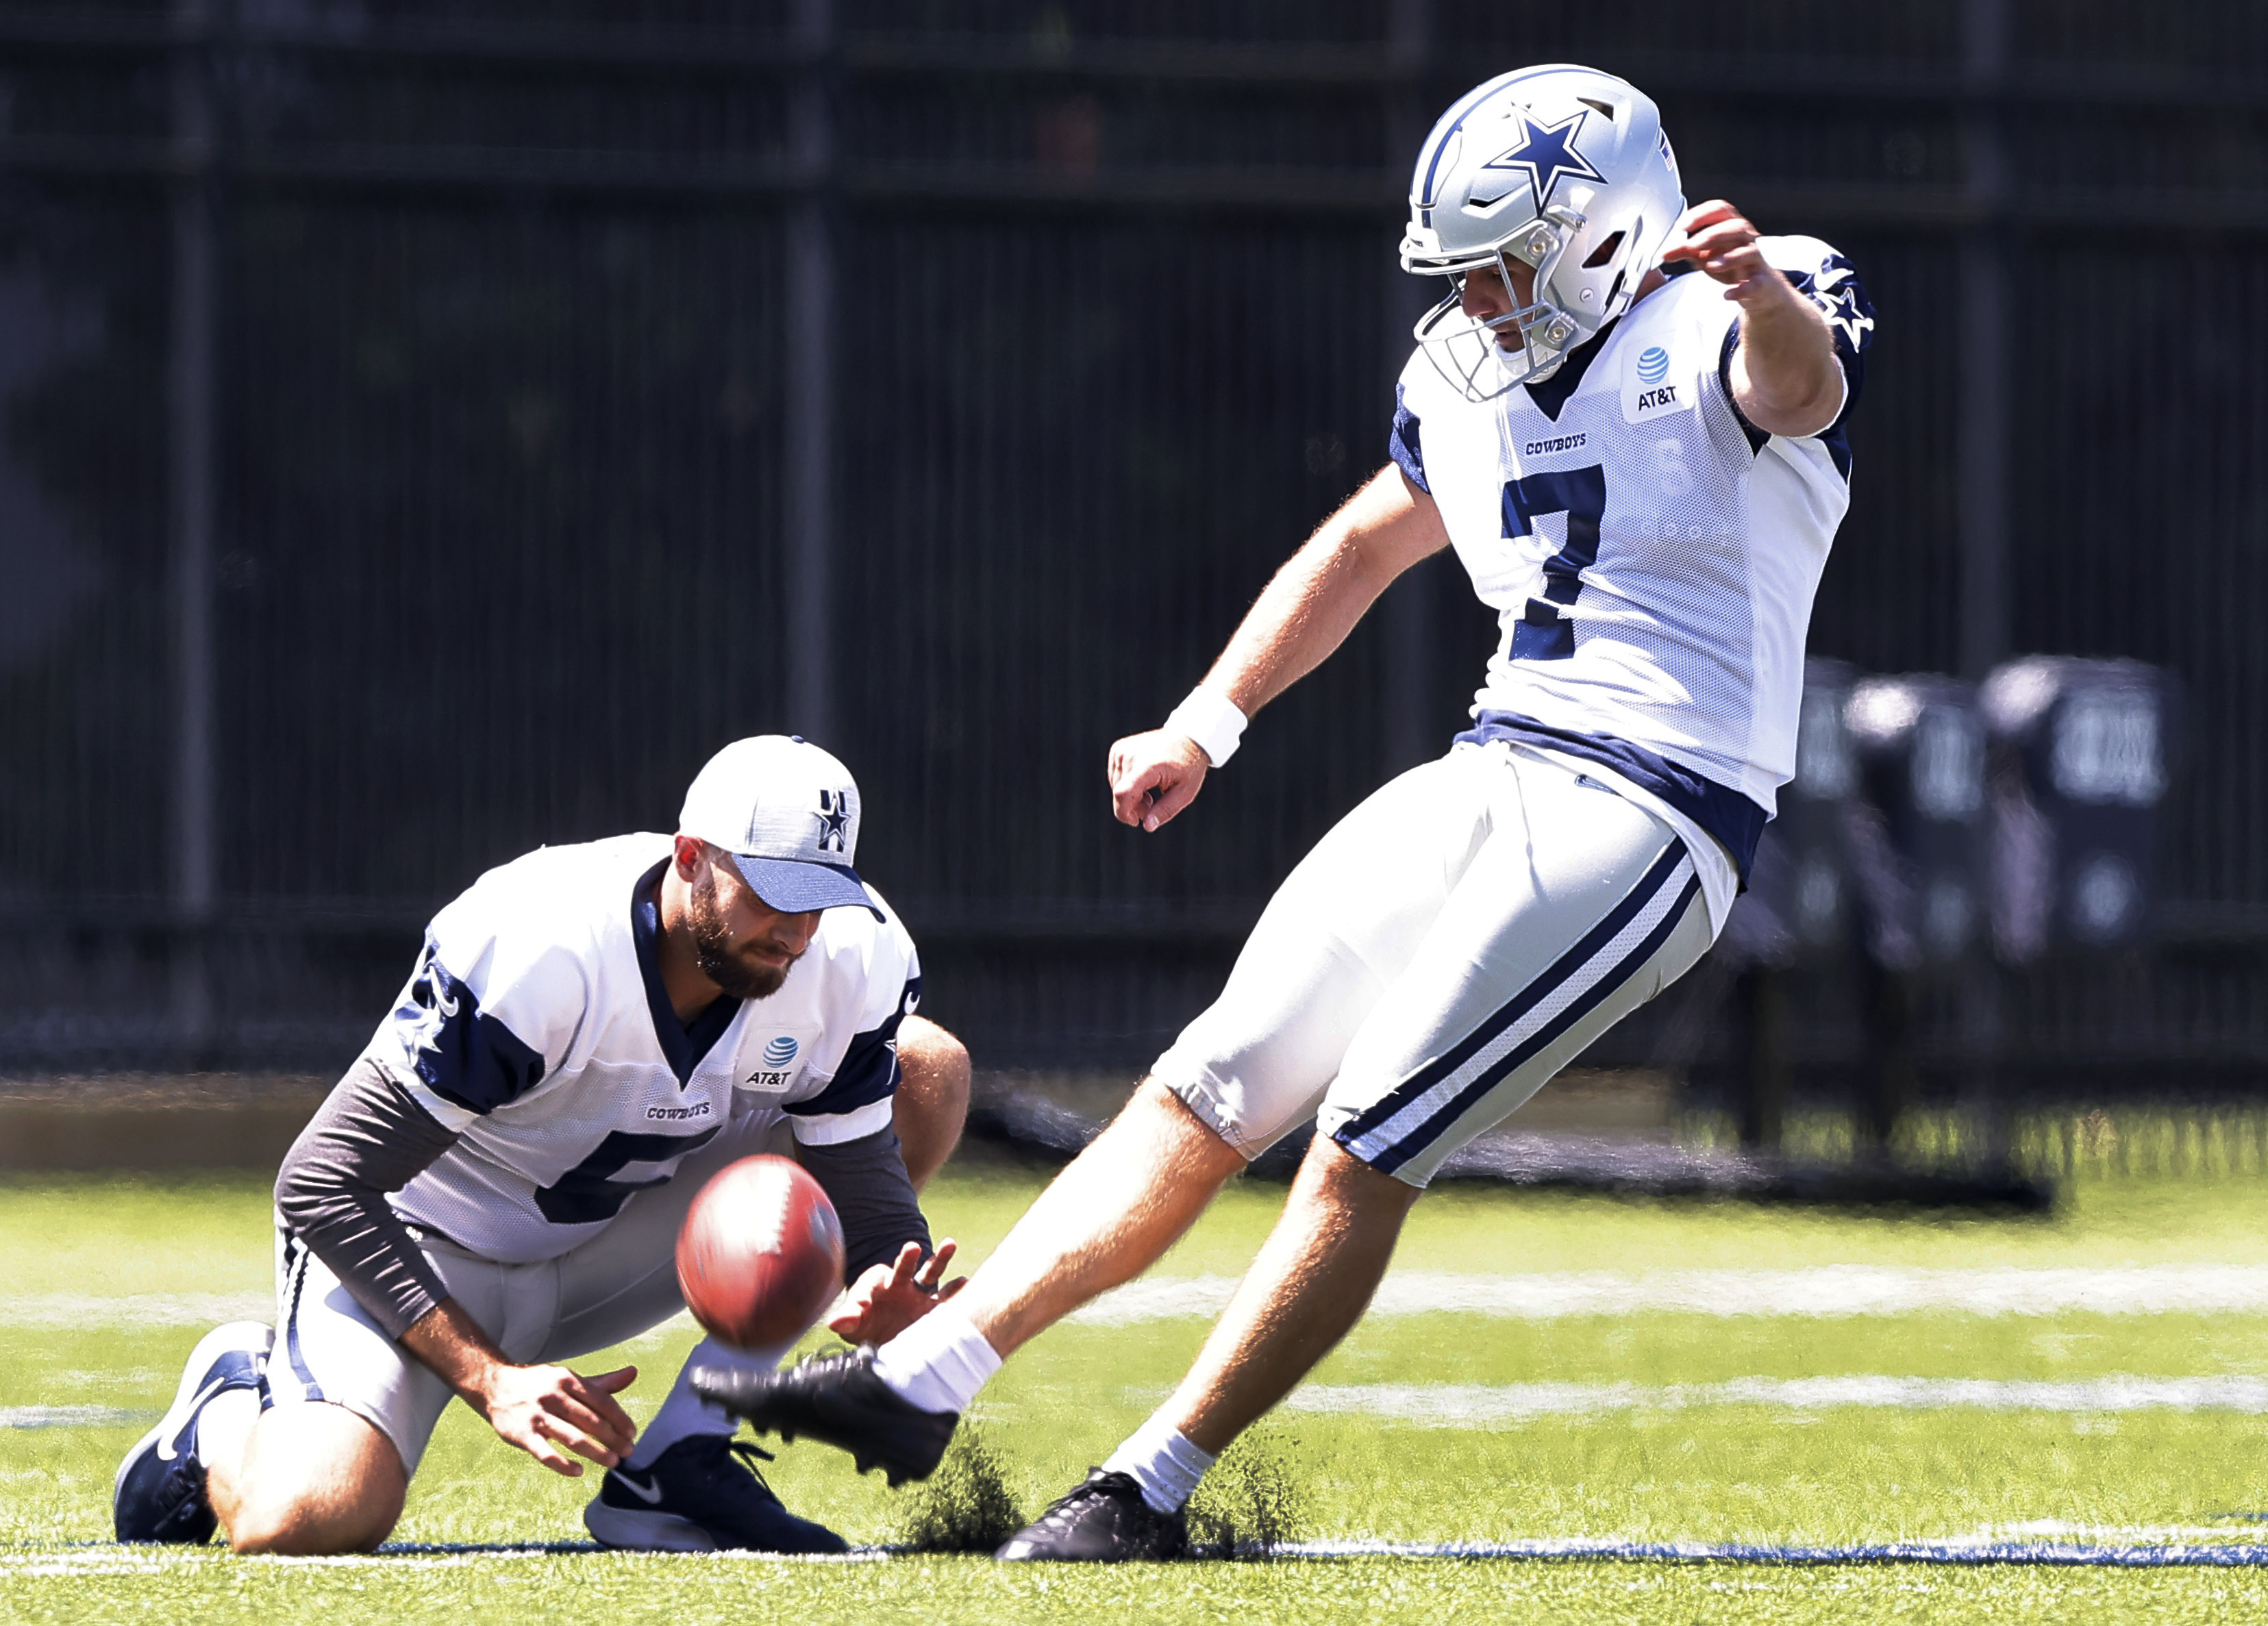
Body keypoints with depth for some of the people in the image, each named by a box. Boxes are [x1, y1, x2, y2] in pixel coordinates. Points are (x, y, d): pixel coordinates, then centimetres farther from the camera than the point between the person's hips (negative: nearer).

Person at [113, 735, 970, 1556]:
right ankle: (231, 1411, 9)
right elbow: (322, 1185, -28)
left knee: (925, 1071, -9)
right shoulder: (532, 955, -32)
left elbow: (865, 1192, -10)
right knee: (308, 1520, -33)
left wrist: (882, 1293, -36)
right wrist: (492, 1379, -35)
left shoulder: (845, 965, -17)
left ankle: (678, 1467, -12)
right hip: (428, 1245, -6)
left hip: (602, 1254, 6)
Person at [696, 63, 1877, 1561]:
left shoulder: (1714, 333, -9)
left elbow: (1800, 387, -34)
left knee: (1370, 1146, -15)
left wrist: (1764, 297, -57)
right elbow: (1368, 542, 31)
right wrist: (1207, 725, 28)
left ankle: (1152, 1491, -9)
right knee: (1210, 1094, 6)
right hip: (1493, 776, 8)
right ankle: (915, 1383, 9)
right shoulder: (1476, 375, 14)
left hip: (1648, 821, -8)